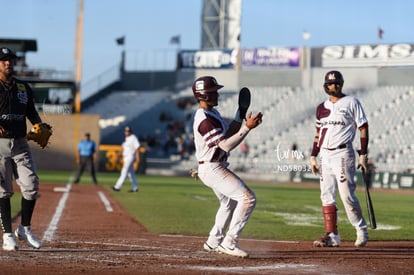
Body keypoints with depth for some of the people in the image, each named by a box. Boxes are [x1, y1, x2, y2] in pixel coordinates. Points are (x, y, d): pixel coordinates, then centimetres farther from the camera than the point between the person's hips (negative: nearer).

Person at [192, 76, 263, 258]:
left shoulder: (213, 113, 11)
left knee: (229, 203, 28)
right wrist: (247, 127, -28)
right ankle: (229, 243, -18)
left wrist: (241, 114, 3)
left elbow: (228, 134, 12)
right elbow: (226, 145, -26)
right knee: (247, 197, -18)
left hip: (215, 168, 11)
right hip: (212, 169, -11)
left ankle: (213, 242, 40)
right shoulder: (205, 120, -23)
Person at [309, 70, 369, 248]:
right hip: (325, 155, 6)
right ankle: (332, 235, 5)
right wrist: (313, 156, 12)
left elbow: (363, 128, -3)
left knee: (347, 195, -9)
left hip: (343, 154, -6)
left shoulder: (351, 102, -2)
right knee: (327, 196, 2)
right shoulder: (322, 107, 15)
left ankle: (362, 231, 4)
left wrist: (363, 155, -9)